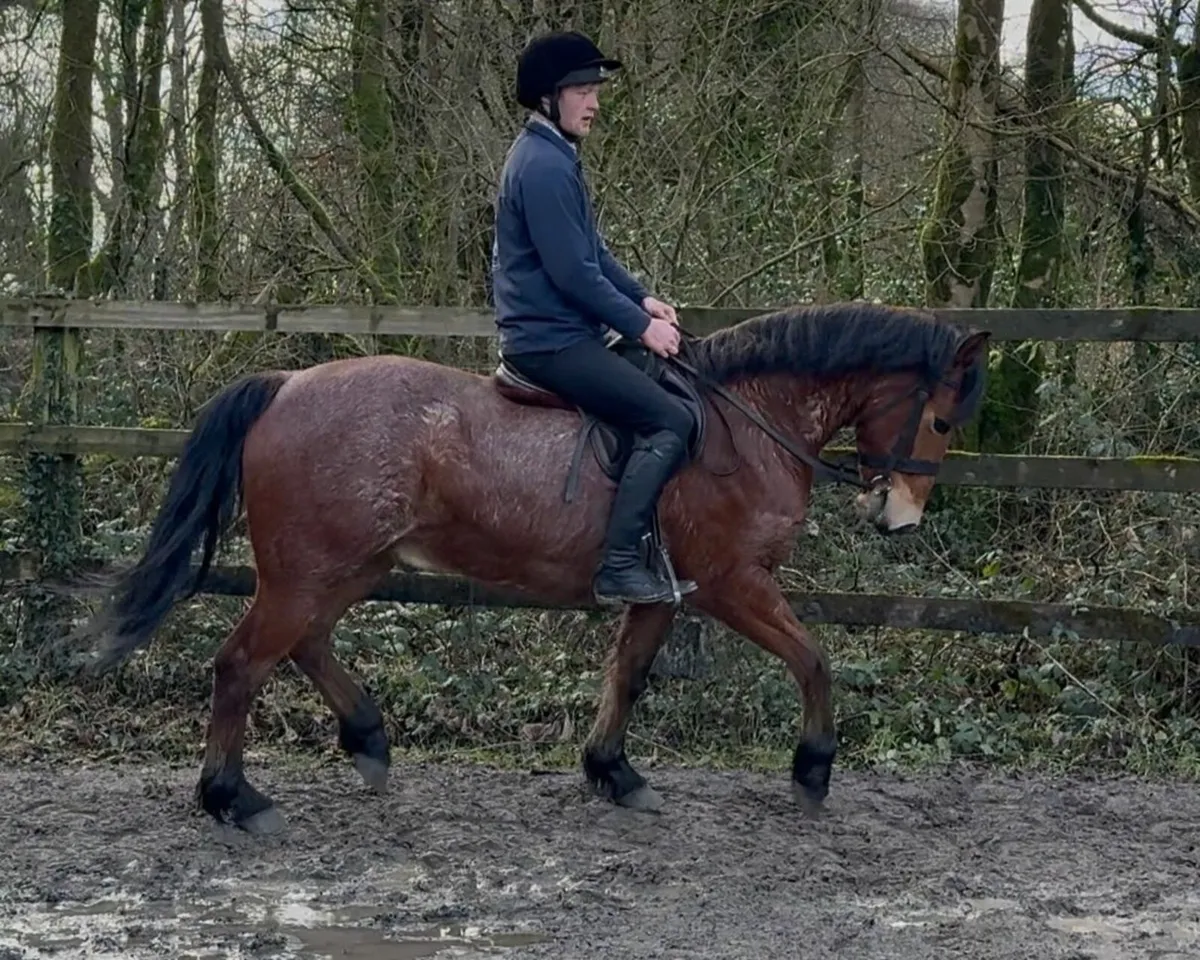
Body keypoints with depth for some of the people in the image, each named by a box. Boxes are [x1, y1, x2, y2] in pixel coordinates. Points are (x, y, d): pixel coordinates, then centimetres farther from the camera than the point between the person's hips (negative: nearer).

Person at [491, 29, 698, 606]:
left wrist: (642, 300, 10)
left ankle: (643, 547, 18)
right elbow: (574, 272, -22)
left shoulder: (553, 157, 15)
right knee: (669, 420, -15)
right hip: (551, 340, -11)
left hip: (555, 332, 11)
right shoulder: (542, 167, -19)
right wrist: (640, 325, -13)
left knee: (664, 387, 19)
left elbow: (593, 252, 21)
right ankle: (618, 567, -18)